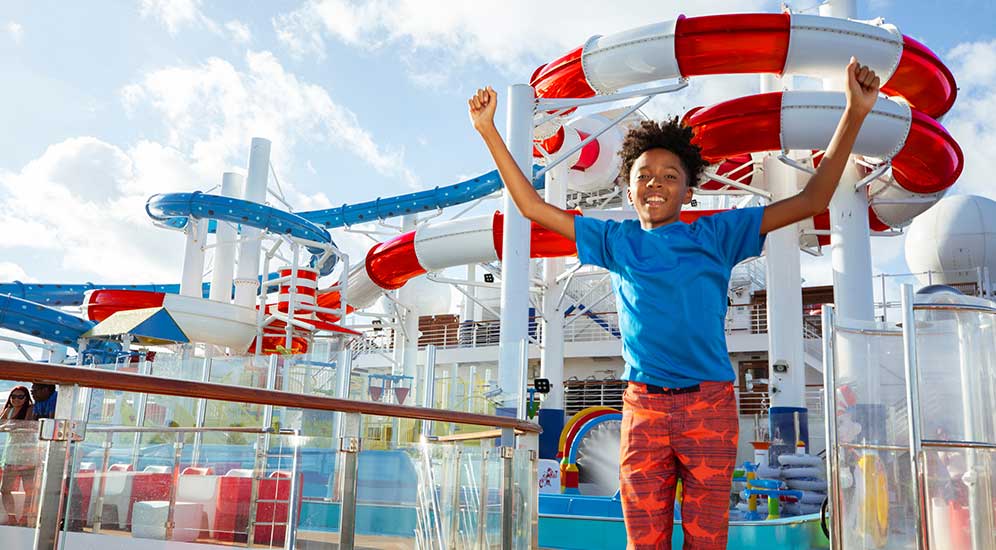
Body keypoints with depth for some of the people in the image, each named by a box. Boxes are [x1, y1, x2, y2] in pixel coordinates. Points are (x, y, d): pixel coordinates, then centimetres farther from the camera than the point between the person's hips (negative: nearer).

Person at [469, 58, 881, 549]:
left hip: (710, 403, -1)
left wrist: (854, 115, -2)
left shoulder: (716, 234, 6)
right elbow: (532, 207, 12)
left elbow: (811, 201, 5)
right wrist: (489, 132, 9)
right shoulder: (616, 240, 10)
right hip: (643, 406, 1)